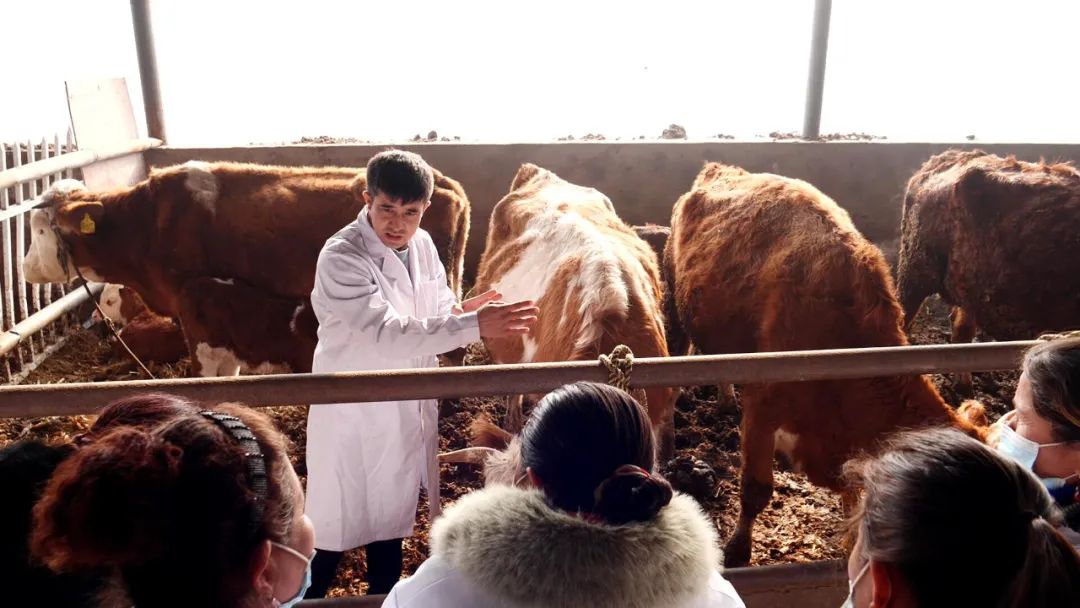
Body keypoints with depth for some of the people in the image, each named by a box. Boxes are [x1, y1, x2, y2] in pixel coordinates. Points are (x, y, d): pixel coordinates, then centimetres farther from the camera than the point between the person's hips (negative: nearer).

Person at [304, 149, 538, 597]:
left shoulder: (422, 245, -1)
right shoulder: (340, 258, -23)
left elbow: (437, 310, 9)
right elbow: (388, 333, -32)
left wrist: (461, 312, -15)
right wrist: (473, 327, -38)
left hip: (407, 410, 6)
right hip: (352, 413, -6)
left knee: (390, 519, 23)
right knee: (334, 526, 9)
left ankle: (385, 595, 43)